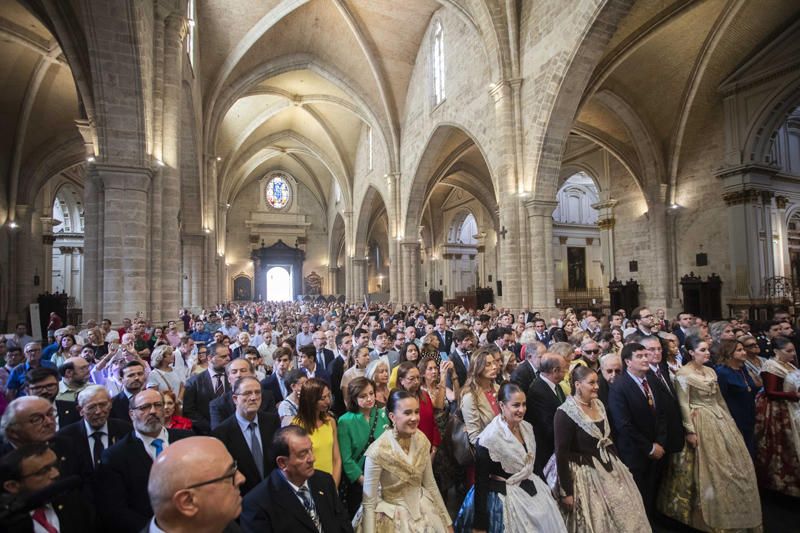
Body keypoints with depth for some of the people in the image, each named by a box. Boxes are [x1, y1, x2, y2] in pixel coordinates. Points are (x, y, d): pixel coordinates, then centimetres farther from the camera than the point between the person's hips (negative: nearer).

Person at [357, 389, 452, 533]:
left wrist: (447, 521, 6)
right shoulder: (378, 451, -27)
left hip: (423, 509, 4)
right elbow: (369, 503, -18)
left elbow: (430, 485, 1)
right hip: (393, 515, -4)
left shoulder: (422, 440, -12)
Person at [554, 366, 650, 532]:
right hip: (585, 474, -7)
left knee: (624, 518, 16)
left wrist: (617, 463, 12)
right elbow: (561, 454, -18)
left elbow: (607, 438, 14)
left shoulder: (599, 404, 2)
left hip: (610, 469, 7)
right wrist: (566, 492, -17)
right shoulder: (565, 413, -20)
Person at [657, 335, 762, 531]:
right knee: (711, 468, 1)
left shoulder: (710, 371, 9)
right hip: (701, 423, -8)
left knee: (734, 464, 13)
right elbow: (684, 405, -16)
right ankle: (714, 516, 18)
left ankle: (734, 510, 31)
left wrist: (728, 419, 14)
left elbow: (719, 398, 16)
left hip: (720, 419, 8)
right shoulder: (684, 374, -15)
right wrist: (690, 430, -18)